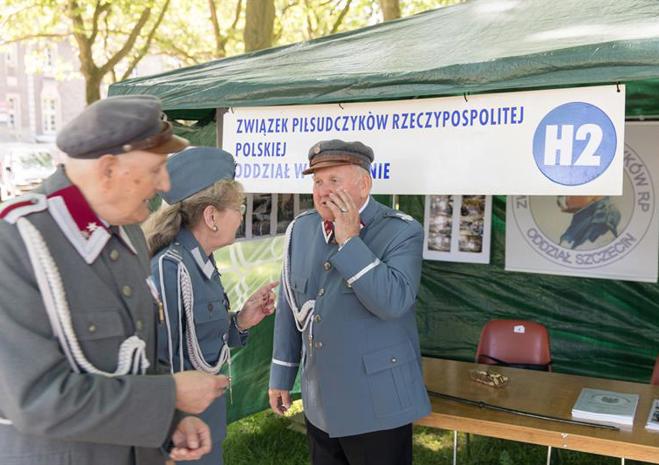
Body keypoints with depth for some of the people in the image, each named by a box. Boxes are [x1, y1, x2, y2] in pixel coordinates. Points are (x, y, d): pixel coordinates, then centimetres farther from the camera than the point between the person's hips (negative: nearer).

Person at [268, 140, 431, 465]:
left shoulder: (401, 232, -13)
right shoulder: (301, 229, 3)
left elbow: (393, 302, -28)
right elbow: (289, 307, 10)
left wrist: (349, 240, -24)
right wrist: (281, 377, 13)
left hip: (376, 402, -5)